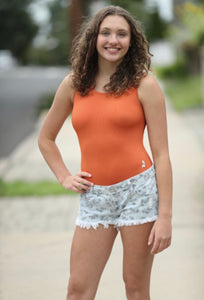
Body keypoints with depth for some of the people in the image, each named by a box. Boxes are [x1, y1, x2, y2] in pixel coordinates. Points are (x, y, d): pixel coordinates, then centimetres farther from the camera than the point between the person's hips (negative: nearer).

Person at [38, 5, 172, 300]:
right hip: (94, 196, 3)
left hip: (138, 189, -3)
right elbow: (45, 138, 22)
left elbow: (161, 153, -4)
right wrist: (64, 177, 7)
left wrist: (165, 216, -9)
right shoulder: (73, 84, 7)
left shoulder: (144, 84, -2)